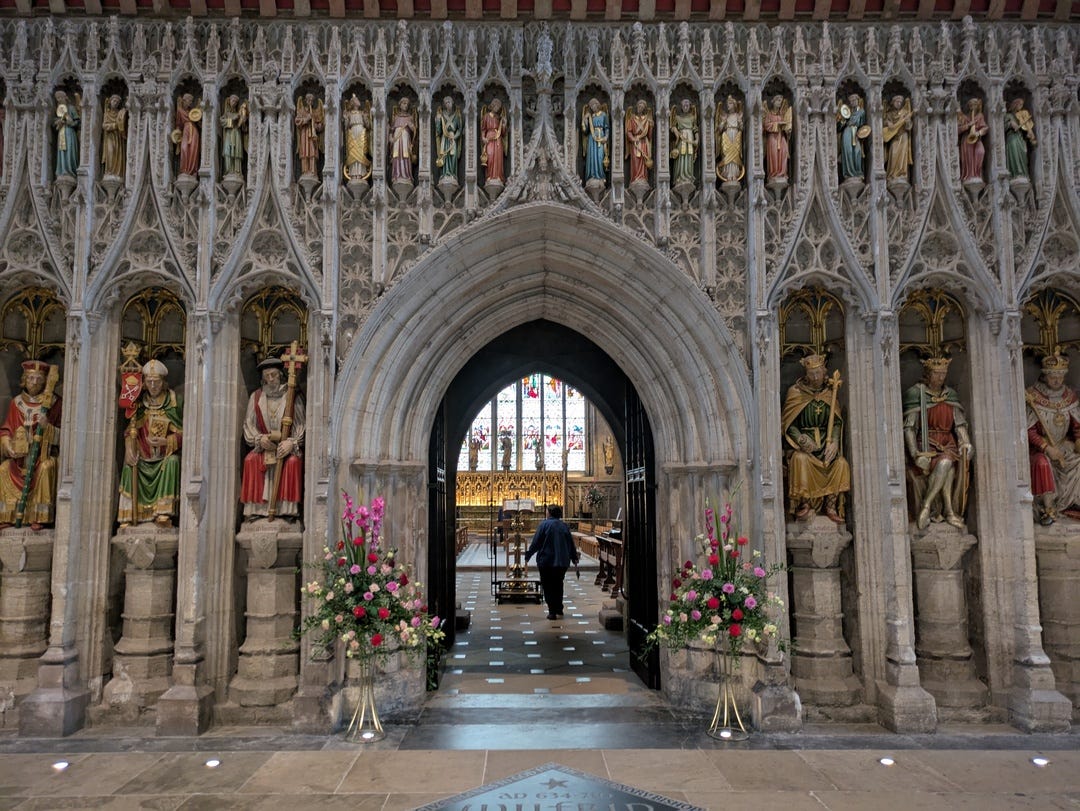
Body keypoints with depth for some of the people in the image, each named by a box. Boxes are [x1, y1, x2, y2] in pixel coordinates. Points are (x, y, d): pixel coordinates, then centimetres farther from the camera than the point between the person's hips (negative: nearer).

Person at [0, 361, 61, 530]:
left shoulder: (53, 402, -3)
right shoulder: (16, 402, 8)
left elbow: (62, 435, -5)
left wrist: (47, 426, -23)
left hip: (44, 454, -4)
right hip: (20, 454, 4)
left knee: (46, 468, -32)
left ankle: (39, 518, -24)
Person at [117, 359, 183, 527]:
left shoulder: (174, 402, -4)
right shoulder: (139, 403, 5)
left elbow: (183, 433, -5)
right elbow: (130, 430, 7)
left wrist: (165, 442, -21)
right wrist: (129, 449, -11)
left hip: (167, 454, -3)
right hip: (143, 456, 3)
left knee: (172, 462, -33)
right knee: (129, 467, -24)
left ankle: (164, 513, -34)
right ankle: (128, 517, -20)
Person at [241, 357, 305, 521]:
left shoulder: (293, 396, 2)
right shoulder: (256, 396, 9)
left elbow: (300, 424, -3)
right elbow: (249, 424, 7)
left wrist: (291, 442, -19)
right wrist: (259, 438, -13)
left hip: (287, 444, -2)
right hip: (263, 445, 2)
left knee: (293, 461, -33)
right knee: (250, 460, -27)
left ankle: (288, 509, -28)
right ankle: (255, 509, -24)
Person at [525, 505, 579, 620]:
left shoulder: (544, 524, -8)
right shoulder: (564, 526, 4)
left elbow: (535, 543, -10)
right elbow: (571, 544, 11)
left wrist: (528, 555, 0)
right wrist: (574, 558, 24)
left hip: (546, 561, -4)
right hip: (563, 562, 4)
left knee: (548, 587, 5)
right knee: (558, 585, 20)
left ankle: (552, 611, 1)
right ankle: (559, 609, 25)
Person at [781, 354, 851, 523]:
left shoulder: (829, 392, 9)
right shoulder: (796, 392, 0)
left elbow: (837, 422, 6)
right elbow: (789, 423, -2)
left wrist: (833, 442, -13)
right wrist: (801, 439, -19)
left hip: (825, 442, 3)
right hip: (804, 443, -3)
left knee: (841, 463, -24)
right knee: (800, 459, -34)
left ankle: (831, 506, -12)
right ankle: (806, 504, -22)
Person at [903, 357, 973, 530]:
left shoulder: (950, 395, 10)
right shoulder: (915, 394, -6)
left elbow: (960, 424, 7)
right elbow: (908, 428, -11)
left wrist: (965, 443, -13)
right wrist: (916, 455, -23)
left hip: (947, 444, 4)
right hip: (924, 444, -4)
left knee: (946, 462, -30)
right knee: (947, 465, -31)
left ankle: (926, 506, -28)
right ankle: (949, 512, -25)